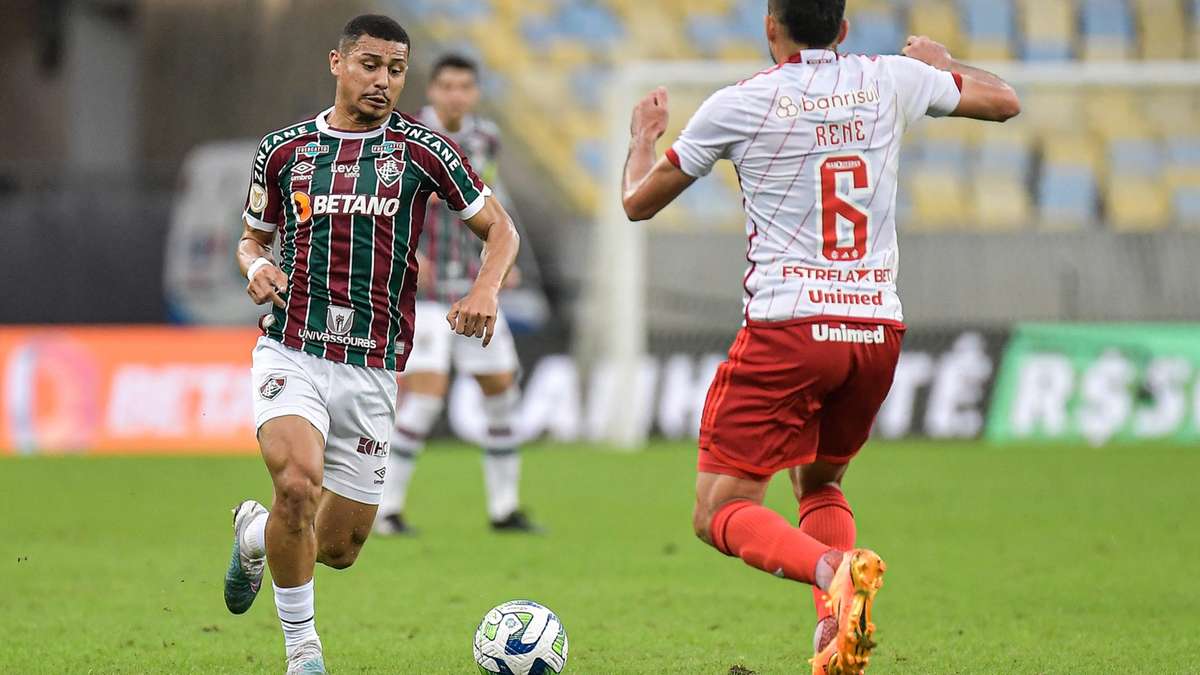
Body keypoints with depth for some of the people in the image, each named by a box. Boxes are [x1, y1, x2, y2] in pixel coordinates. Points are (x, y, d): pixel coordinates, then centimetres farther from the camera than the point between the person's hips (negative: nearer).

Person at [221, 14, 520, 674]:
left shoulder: (422, 149, 2)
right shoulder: (283, 149, 6)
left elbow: (499, 229, 8)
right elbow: (253, 237, 20)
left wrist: (484, 290, -13)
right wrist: (257, 266, -4)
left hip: (372, 369, 1)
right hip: (291, 354, -1)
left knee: (338, 549, 5)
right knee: (299, 483, -28)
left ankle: (253, 532, 40)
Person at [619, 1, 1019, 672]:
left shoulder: (740, 103, -1)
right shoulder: (892, 80, 7)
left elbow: (639, 202, 11)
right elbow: (1004, 101, 23)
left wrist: (644, 136, 31)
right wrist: (942, 61, 42)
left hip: (787, 326, -5)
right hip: (879, 327, 5)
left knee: (721, 512, -1)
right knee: (820, 485, 25)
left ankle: (833, 567, -30)